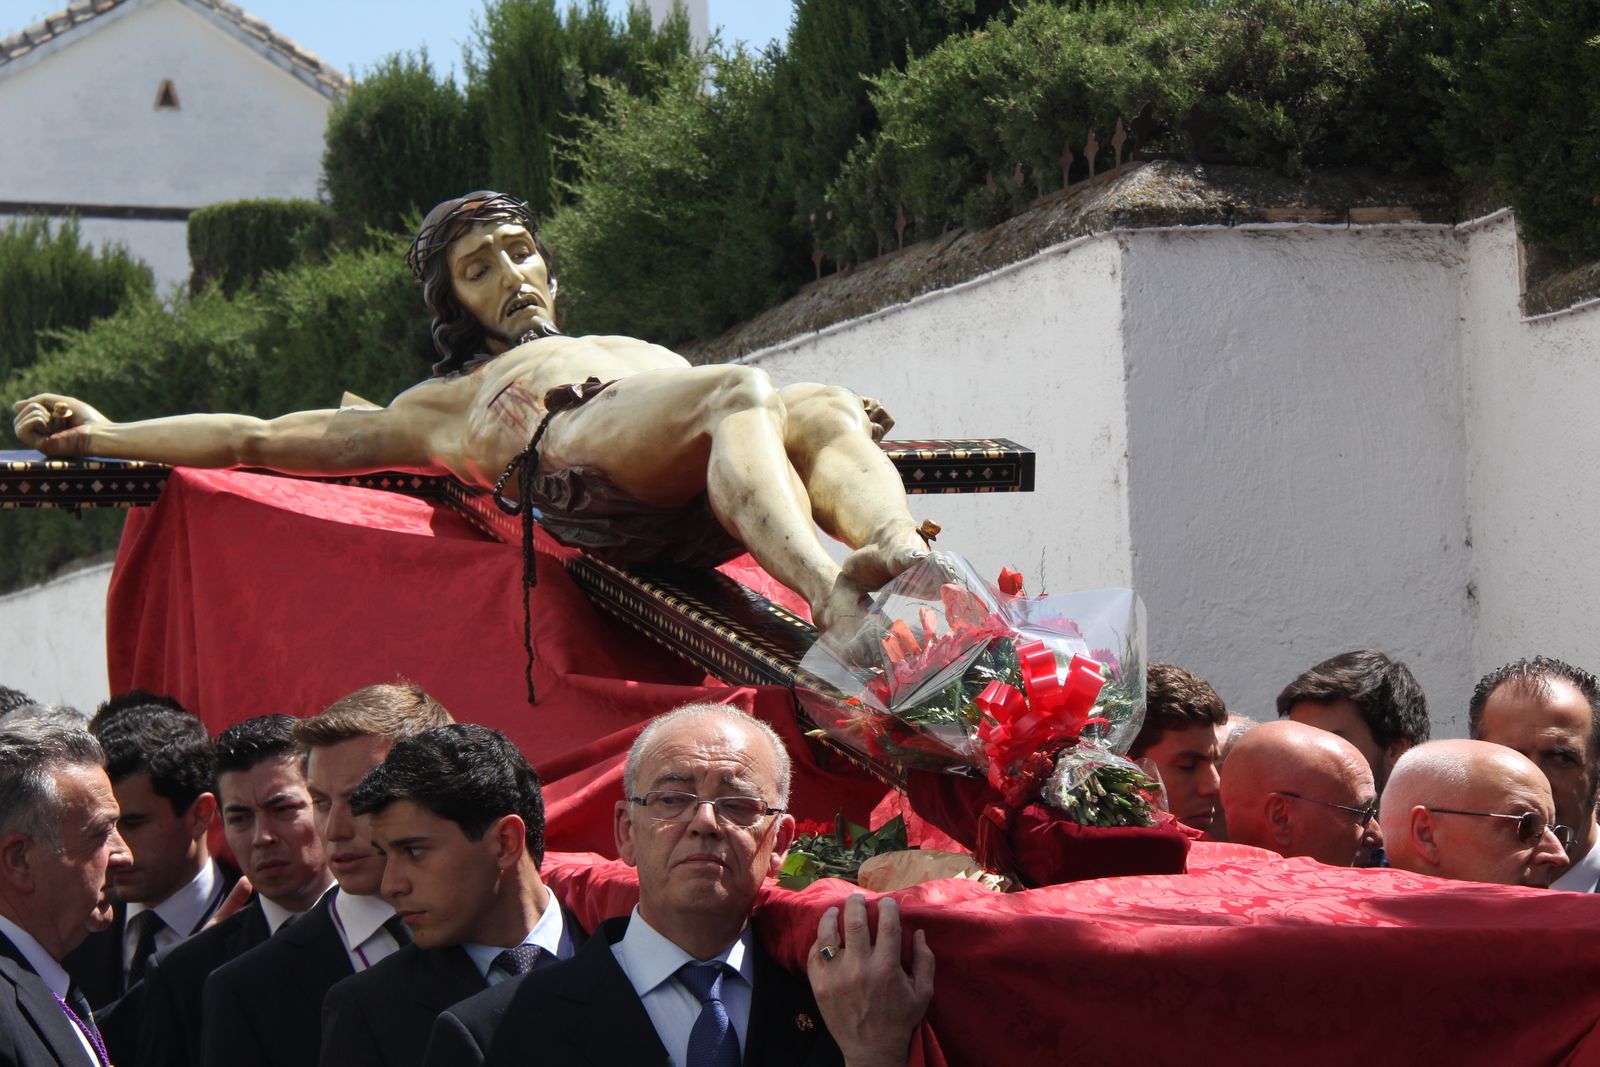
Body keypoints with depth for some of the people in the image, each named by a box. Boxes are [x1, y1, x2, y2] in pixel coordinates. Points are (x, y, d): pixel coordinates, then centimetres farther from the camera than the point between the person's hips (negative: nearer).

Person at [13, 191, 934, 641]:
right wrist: (104, 435, 27)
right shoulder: (443, 405, 37)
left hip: (708, 505, 4)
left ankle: (894, 550, -59)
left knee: (825, 410, -30)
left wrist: (837, 428, 18)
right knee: (741, 391, -33)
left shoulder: (649, 353, 46)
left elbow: (748, 411, 39)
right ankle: (829, 592, -58)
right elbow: (265, 439, 33)